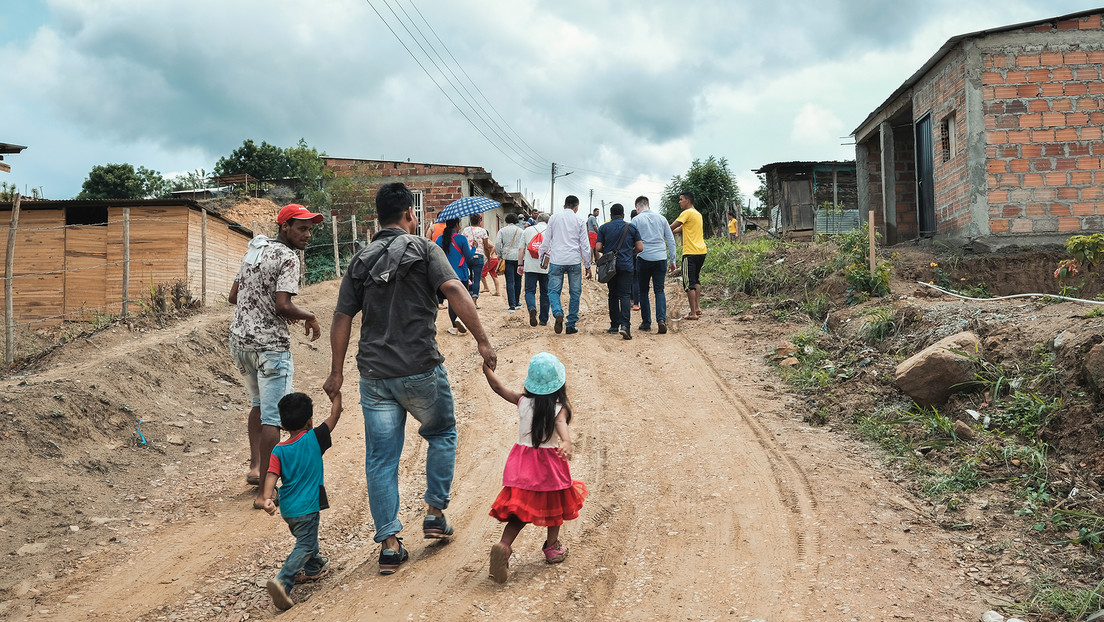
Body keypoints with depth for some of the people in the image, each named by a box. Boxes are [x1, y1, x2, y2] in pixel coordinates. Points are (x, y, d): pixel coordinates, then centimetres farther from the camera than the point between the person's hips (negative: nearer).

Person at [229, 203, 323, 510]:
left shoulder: (254, 250, 14)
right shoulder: (287, 258, -12)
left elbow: (233, 296, 18)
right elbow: (282, 305, -22)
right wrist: (309, 317, -6)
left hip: (239, 339, 9)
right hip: (270, 344, -9)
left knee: (259, 404, 26)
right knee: (273, 416, -4)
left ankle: (255, 467, 24)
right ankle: (264, 491, -4)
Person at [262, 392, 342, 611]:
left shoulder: (278, 450, 1)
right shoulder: (314, 438, -9)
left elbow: (271, 475, -14)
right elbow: (334, 415, 0)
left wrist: (267, 498, -24)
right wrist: (336, 393, 13)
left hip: (287, 508, 6)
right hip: (306, 508, -6)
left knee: (307, 539, 28)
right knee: (304, 546, -6)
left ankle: (313, 567, 48)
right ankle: (283, 581, -24)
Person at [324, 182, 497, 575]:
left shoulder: (360, 261, 10)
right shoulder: (424, 250, -2)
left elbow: (342, 318, 9)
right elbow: (455, 292, -17)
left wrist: (337, 372, 15)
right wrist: (482, 341, -16)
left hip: (375, 376, 4)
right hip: (421, 369, -3)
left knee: (380, 458, 8)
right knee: (442, 434, 22)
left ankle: (389, 544, 11)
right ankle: (435, 512, 21)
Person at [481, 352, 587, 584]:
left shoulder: (522, 401, -5)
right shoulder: (560, 408, -14)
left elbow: (499, 387, 5)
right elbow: (562, 425, -34)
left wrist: (487, 367, 18)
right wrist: (567, 443, -51)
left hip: (522, 462, 3)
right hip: (549, 464, -2)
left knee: (520, 509, 9)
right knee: (553, 504, 22)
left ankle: (503, 545, -14)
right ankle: (552, 547, 36)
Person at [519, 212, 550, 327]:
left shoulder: (528, 230, 7)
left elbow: (521, 249, 5)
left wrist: (520, 264, 10)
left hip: (530, 266, 0)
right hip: (546, 267, 0)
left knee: (530, 291, 3)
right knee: (545, 293, 10)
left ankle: (532, 308, -27)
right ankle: (543, 320, 15)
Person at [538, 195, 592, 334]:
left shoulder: (554, 217, 4)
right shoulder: (578, 221, 3)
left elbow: (546, 240, 6)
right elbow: (585, 245, 5)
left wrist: (541, 256, 17)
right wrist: (588, 265, 11)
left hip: (557, 260, 0)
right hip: (574, 261, 0)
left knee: (553, 290, 4)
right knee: (575, 293, 9)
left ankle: (558, 313, -25)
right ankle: (571, 325, 8)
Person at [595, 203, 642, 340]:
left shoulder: (603, 228, 4)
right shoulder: (632, 227, 4)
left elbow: (598, 248, -2)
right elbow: (640, 247, 1)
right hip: (626, 266, -1)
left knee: (613, 295, 13)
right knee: (625, 295, -5)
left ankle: (614, 325, 17)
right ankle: (625, 325, -21)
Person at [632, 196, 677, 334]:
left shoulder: (636, 220, -1)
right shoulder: (661, 218, 9)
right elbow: (671, 240, 10)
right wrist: (672, 260, 16)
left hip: (644, 259, -3)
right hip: (661, 258, 3)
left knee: (643, 291, 10)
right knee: (659, 290, 5)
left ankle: (646, 322, 11)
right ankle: (661, 319, -13)